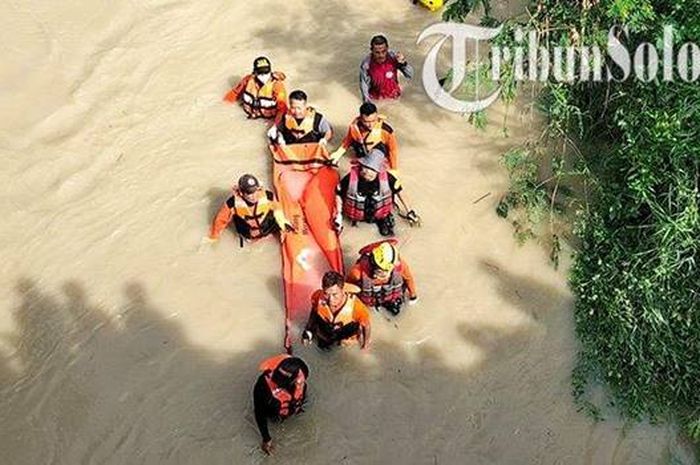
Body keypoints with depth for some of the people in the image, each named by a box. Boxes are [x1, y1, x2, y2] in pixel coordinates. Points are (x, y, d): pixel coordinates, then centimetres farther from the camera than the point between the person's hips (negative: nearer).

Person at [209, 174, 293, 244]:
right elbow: (221, 219, -16)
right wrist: (213, 237, -2)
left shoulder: (267, 196, -32)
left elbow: (276, 208, -7)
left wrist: (284, 222, 4)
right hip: (247, 234, 0)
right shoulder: (233, 203, -34)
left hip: (266, 228, 0)